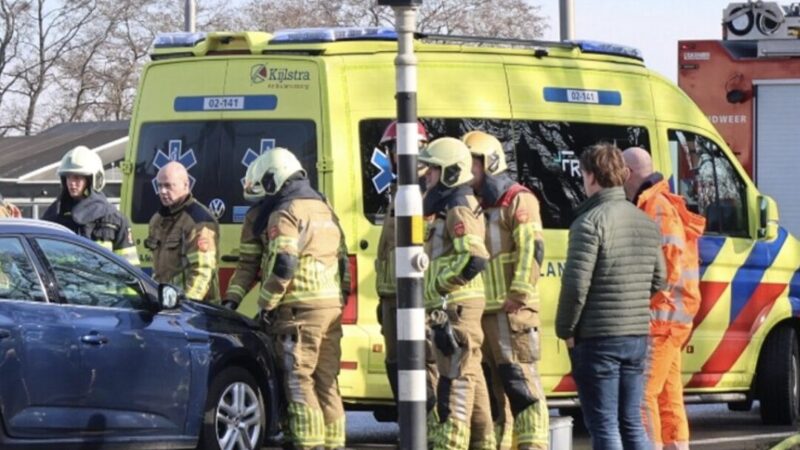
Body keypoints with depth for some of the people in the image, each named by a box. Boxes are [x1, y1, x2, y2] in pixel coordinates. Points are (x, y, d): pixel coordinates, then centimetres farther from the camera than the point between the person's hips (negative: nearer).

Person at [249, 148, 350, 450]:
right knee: (326, 380, 11)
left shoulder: (286, 214, -9)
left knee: (300, 379, -7)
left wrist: (266, 304, -9)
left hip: (300, 308, -8)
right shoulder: (324, 210, 19)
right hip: (332, 306, 8)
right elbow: (343, 262, 21)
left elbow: (283, 265, -18)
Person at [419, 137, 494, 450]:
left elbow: (474, 259, -26)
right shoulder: (444, 207, 18)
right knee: (470, 378, 14)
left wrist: (440, 282, -17)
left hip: (456, 306, -11)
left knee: (455, 380, -10)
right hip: (451, 306, 11)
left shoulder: (459, 210, -14)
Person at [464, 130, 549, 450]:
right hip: (478, 312, 8)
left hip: (510, 310, -8)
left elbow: (531, 251, -13)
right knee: (489, 385, 10)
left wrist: (518, 295, -19)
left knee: (520, 381, -11)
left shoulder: (517, 201, -3)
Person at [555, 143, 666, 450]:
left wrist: (565, 330, -6)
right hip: (638, 336, 7)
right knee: (631, 424, 13)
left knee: (603, 425, -2)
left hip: (598, 338, -7)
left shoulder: (591, 222, -14)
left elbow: (576, 284, -17)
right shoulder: (646, 222, 11)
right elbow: (658, 280, 16)